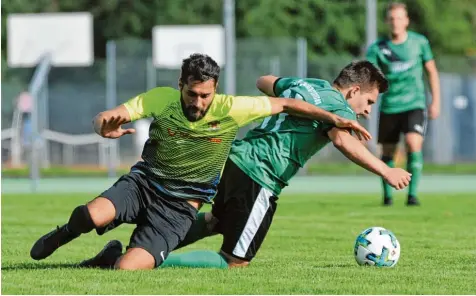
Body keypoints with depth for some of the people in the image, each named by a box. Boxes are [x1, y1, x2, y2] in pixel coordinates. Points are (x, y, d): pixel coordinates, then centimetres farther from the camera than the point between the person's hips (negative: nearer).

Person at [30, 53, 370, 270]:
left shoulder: (230, 110, -13)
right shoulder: (161, 99, -13)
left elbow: (285, 104, -3)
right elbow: (103, 120, -17)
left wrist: (333, 118, -8)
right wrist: (107, 127, -42)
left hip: (179, 205, -1)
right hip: (144, 183, 1)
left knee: (127, 269, -24)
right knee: (95, 215, -32)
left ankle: (111, 255, 18)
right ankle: (66, 233, 9)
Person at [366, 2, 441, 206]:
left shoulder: (419, 42, -1)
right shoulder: (377, 48, -4)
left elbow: (431, 71, 10)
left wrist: (435, 101, 6)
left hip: (415, 104, -1)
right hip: (389, 107, 1)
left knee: (414, 144, -21)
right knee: (387, 152, 7)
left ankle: (412, 194, -15)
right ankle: (387, 195, 26)